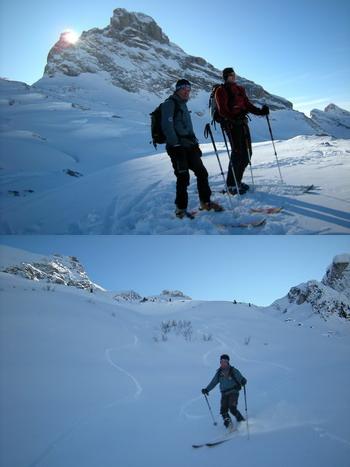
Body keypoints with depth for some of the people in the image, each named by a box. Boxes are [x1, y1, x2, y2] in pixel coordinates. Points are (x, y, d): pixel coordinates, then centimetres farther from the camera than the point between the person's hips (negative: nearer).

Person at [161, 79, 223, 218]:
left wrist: (195, 142, 21)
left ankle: (205, 202, 17)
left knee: (202, 172, 6)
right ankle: (181, 208, 4)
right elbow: (167, 126, -16)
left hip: (189, 145, 9)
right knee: (183, 177, -9)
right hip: (177, 147, -8)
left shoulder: (183, 105, 23)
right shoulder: (169, 103, -5)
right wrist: (175, 144, -20)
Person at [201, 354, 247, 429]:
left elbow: (241, 379, -8)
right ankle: (229, 425, 3)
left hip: (233, 392, -4)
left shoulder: (233, 371, -3)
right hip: (224, 394, 5)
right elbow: (213, 382, 16)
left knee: (232, 409, -18)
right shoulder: (219, 372, 10)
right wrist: (207, 389, 7)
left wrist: (243, 381, -32)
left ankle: (242, 421, 2)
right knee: (223, 410, -9)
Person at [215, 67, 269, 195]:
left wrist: (260, 111, 2)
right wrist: (234, 119, -28)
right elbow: (222, 110, -13)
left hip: (242, 123, 8)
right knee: (238, 153, -11)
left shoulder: (239, 89, 21)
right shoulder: (221, 91, -2)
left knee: (247, 153, 7)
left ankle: (237, 181, 19)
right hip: (231, 124, -8)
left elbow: (248, 105, 18)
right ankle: (231, 185, -4)